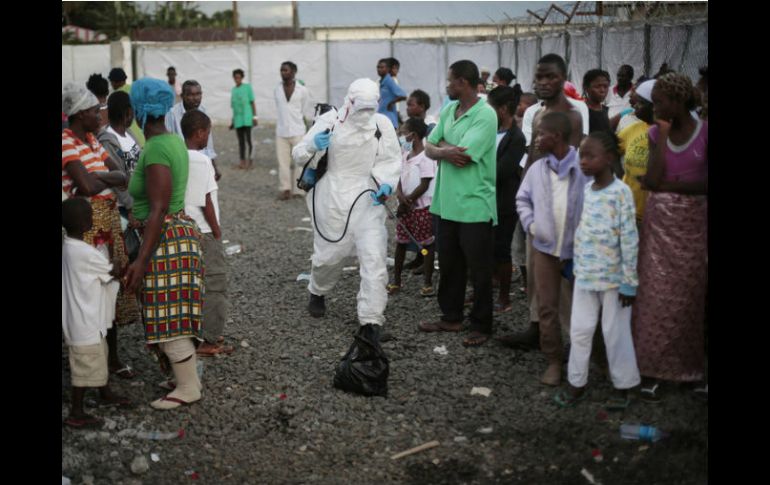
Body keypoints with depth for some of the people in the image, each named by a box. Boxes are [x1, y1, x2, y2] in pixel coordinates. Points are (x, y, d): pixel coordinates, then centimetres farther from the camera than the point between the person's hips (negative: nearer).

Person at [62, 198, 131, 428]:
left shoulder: (69, 247, 4)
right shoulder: (86, 252, -25)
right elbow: (115, 273, -11)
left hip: (87, 319, 10)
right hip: (85, 322, -10)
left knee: (99, 357, 25)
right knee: (86, 365, 0)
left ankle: (106, 394, 42)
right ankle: (76, 414, 9)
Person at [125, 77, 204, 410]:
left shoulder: (156, 149, -19)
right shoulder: (174, 141, 10)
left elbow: (158, 210, -23)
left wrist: (141, 260, -24)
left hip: (164, 238, -10)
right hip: (181, 230, 10)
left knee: (168, 317, -1)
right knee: (175, 315, 16)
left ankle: (188, 387, 8)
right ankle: (188, 378, 24)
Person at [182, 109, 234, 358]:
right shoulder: (201, 161, -17)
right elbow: (205, 201, -16)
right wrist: (217, 230, -8)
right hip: (204, 232, -8)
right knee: (214, 285, 2)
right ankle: (211, 340, 6)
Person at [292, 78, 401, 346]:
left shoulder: (382, 124, -4)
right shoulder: (329, 121, -8)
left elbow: (392, 159, 7)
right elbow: (298, 155, -5)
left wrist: (386, 183, -12)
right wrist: (313, 146, -27)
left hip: (367, 200, 1)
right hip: (333, 199, -1)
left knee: (374, 258, -11)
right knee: (328, 254, 13)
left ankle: (371, 321, -5)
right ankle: (318, 293, 47)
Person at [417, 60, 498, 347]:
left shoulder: (485, 115, -15)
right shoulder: (448, 110, 11)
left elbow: (462, 156, -22)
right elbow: (430, 149, 6)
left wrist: (442, 146, -4)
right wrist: (447, 151, -14)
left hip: (475, 206, -8)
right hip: (447, 202, 8)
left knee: (479, 270, 4)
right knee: (449, 265, 17)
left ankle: (481, 326, 15)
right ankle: (451, 317, 30)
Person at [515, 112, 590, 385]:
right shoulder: (537, 169, 2)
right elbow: (523, 199, 13)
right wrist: (530, 224, -1)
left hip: (578, 249, -3)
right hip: (545, 248, 3)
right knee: (547, 307, 4)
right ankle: (554, 361, 15)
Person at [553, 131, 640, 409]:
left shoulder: (621, 192, -14)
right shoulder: (586, 190, 5)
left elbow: (629, 239, -14)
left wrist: (629, 282, -12)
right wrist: (576, 266, 14)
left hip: (612, 278, -6)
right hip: (584, 276, 6)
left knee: (615, 333, 6)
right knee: (579, 331, 10)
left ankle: (622, 387, 21)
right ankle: (577, 383, 23)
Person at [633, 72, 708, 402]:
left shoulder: (704, 132, -6)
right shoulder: (655, 133, 3)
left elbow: (704, 183, -11)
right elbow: (653, 180, -8)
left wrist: (667, 184, -13)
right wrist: (663, 136, -11)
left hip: (693, 224, -2)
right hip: (659, 223, 3)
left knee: (688, 294, 5)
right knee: (656, 294, 2)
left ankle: (688, 365, 18)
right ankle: (652, 370, 8)